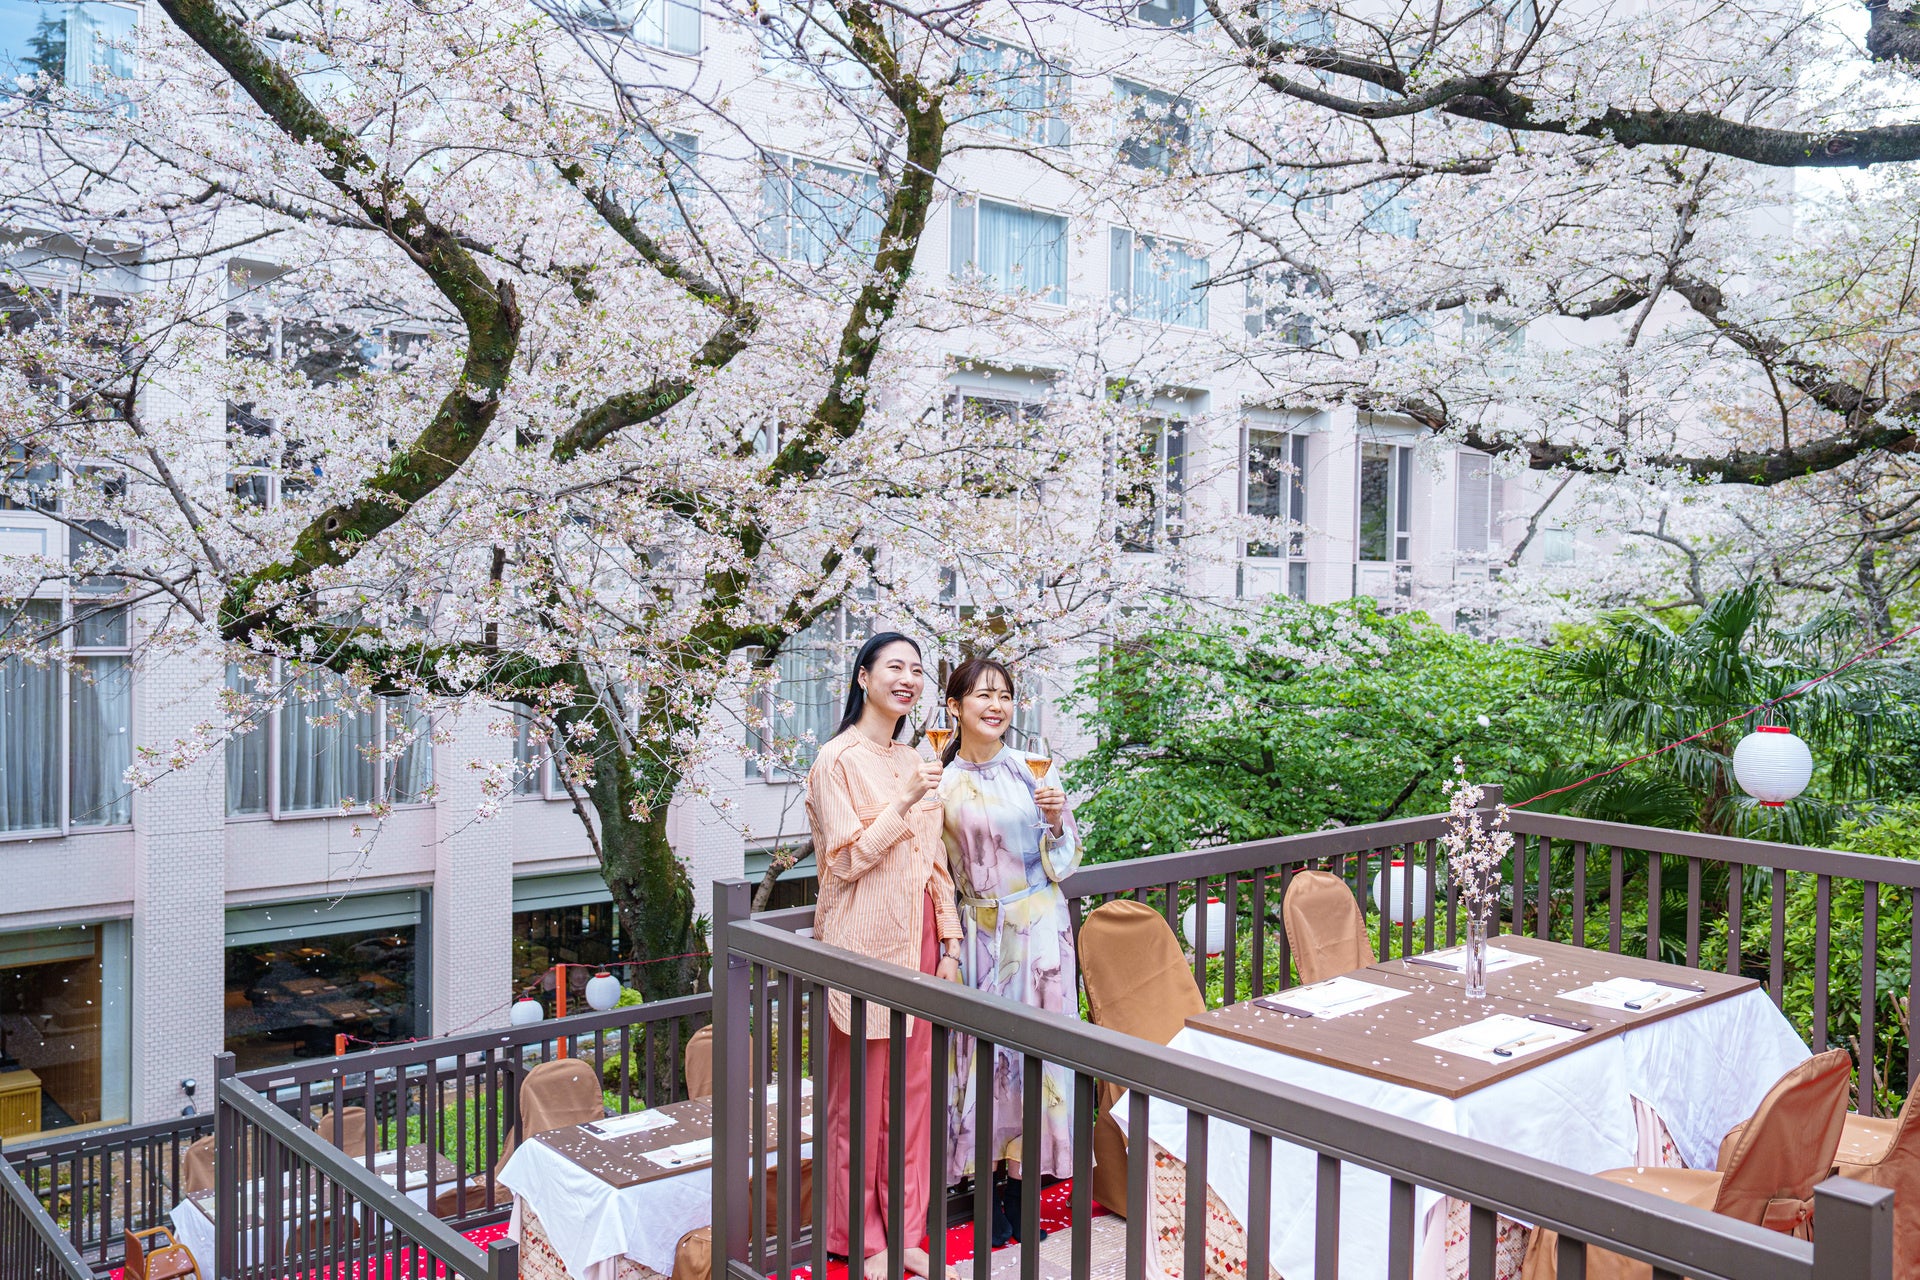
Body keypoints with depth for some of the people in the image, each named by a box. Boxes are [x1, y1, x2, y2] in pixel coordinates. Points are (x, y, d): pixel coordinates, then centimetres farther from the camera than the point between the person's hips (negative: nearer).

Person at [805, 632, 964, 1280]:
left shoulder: (915, 760, 13)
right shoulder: (838, 758, -8)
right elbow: (846, 860, -14)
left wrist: (949, 943, 11)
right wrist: (904, 802, -19)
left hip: (917, 938, 6)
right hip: (864, 941, -6)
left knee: (913, 1089, 11)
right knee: (861, 1094, 4)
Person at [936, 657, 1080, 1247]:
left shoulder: (1035, 769, 2)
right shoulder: (941, 783, -1)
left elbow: (1067, 858, 6)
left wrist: (1056, 820, -11)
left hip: (1040, 926, 1)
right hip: (983, 933, -1)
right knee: (988, 1049, 2)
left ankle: (1022, 1184, 16)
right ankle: (991, 1192, 17)